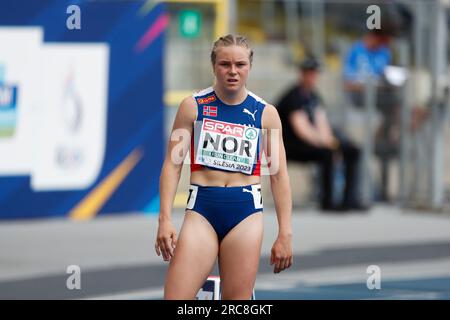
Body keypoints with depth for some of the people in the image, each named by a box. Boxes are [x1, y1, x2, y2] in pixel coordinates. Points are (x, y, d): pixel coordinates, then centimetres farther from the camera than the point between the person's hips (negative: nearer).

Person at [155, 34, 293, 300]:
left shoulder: (265, 113, 5)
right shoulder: (193, 106, 3)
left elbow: (279, 175, 7)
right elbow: (172, 164, 3)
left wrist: (285, 233, 2)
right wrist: (165, 219, -6)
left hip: (246, 212, 1)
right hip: (202, 210, 0)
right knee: (175, 297, -12)